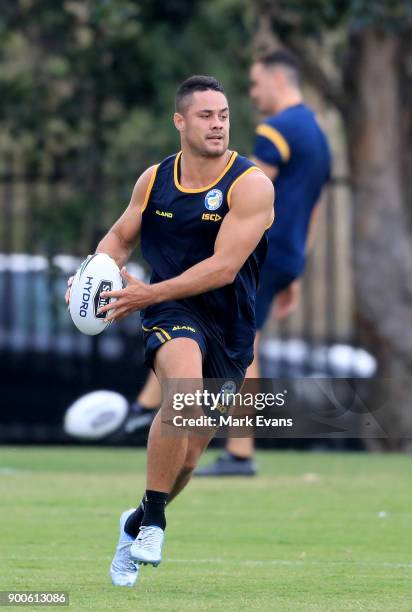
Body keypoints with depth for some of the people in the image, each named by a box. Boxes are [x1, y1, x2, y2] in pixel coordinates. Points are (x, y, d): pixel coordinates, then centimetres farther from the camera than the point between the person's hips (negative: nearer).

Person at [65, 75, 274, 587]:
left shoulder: (251, 184, -12)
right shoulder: (154, 179, 0)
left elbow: (224, 267, -19)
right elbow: (120, 236, 17)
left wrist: (151, 294, -23)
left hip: (228, 326, 0)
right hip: (171, 315, 0)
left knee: (188, 455, 8)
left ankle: (137, 523, 39)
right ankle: (154, 519, -23)